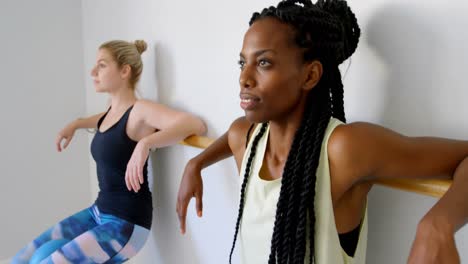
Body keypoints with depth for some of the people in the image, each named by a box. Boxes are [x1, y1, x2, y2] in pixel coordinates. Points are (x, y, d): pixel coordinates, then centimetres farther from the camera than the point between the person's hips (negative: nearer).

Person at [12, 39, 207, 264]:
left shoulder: (141, 110, -16)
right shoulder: (112, 110, 9)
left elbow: (196, 125, -33)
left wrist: (145, 143, -44)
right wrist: (75, 125, 23)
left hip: (126, 224, -8)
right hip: (98, 212, 8)